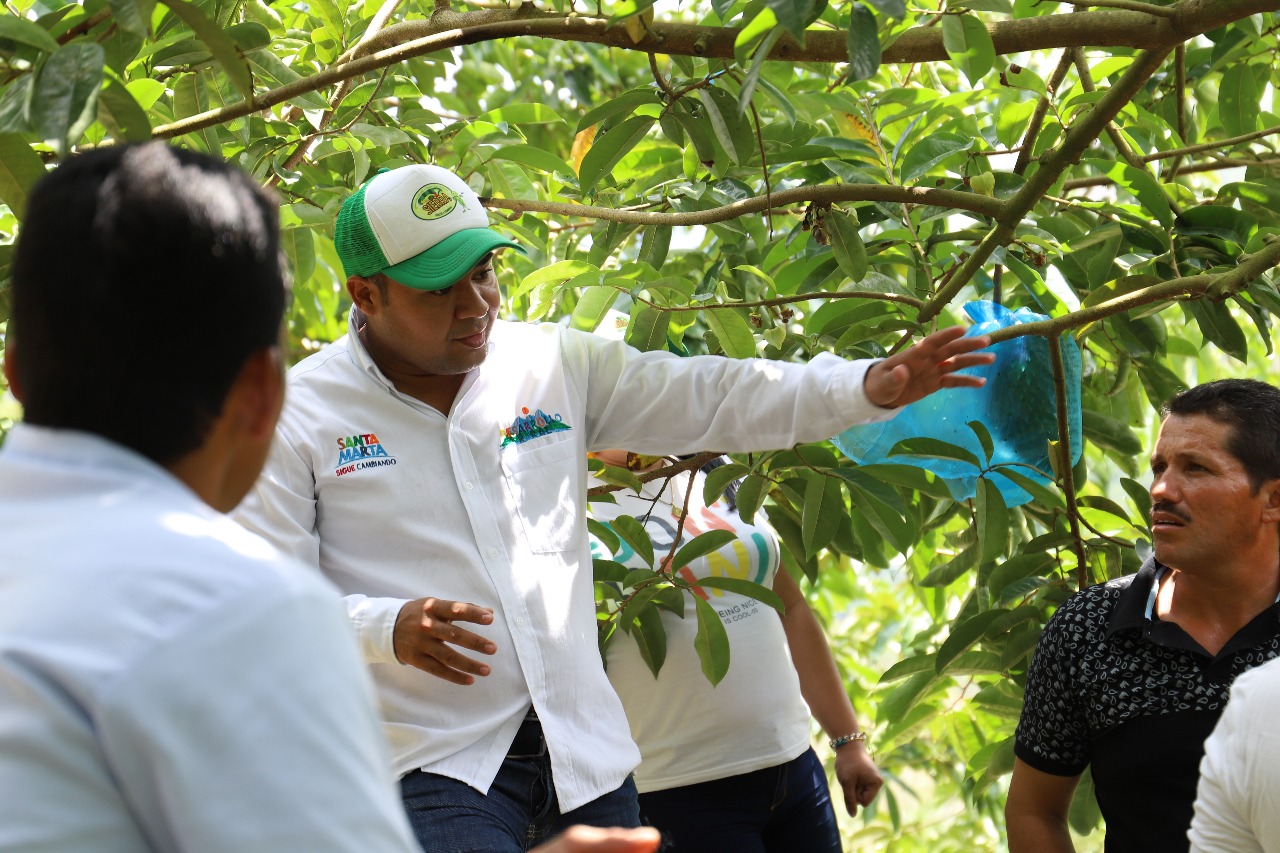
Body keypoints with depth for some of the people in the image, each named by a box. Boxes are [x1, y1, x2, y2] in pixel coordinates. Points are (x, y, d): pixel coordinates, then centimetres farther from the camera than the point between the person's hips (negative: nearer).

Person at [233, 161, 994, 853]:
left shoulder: (555, 364, 7)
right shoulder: (299, 416, -5)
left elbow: (707, 400, 7)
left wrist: (868, 387, -4)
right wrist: (387, 630, -23)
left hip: (586, 756, 5)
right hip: (432, 768, -4)